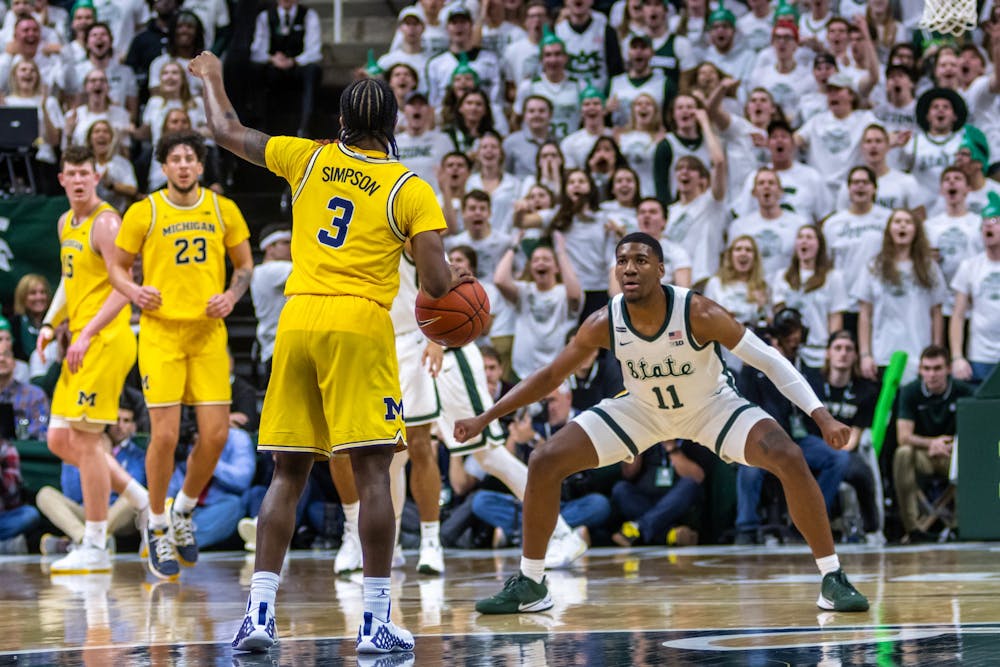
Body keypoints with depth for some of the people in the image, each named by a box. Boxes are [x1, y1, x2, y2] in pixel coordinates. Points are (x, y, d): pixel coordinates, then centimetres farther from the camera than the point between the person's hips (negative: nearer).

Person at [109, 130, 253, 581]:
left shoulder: (223, 210, 5)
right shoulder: (144, 213, -1)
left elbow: (244, 264, 16)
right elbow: (117, 266, 7)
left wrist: (232, 296, -3)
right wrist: (134, 291, -14)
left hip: (208, 334, 3)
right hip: (161, 332, -3)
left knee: (216, 434, -2)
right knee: (165, 435, -9)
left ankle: (183, 511, 24)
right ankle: (157, 527, 12)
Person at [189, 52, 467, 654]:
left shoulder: (308, 159, 11)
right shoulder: (411, 189, 2)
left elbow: (228, 132, 23)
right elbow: (436, 283, -5)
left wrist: (211, 78, 42)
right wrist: (457, 282, 19)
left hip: (297, 319, 4)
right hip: (360, 324, -4)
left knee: (288, 474, 9)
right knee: (372, 471, -4)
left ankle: (260, 612, 4)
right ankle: (376, 621, -8)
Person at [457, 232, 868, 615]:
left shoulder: (698, 313, -32)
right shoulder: (604, 324, -23)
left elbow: (769, 359, -24)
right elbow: (550, 376, -9)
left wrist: (822, 416, -30)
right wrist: (485, 418, -13)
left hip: (711, 406, -2)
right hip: (641, 409, 2)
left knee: (790, 461, -25)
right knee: (544, 464, -11)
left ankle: (832, 579, -10)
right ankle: (529, 584, 5)